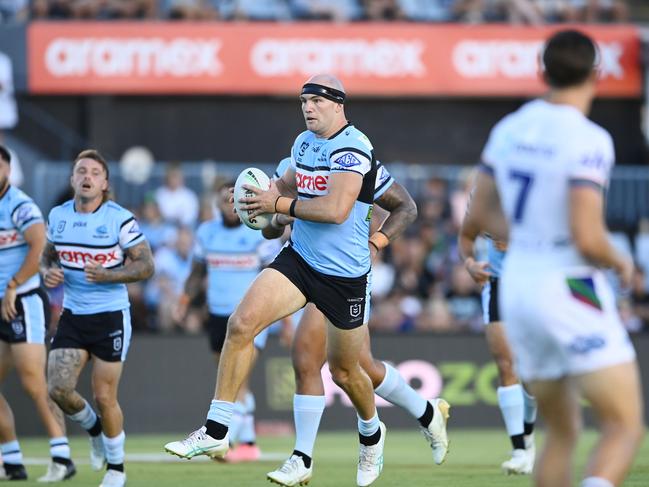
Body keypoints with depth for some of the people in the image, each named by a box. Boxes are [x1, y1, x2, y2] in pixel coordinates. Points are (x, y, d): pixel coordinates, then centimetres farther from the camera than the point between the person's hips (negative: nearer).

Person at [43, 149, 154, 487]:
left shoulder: (120, 219, -9)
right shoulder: (58, 216, 4)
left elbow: (145, 265, -9)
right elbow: (48, 254, 20)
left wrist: (107, 275, -23)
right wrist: (49, 271, -3)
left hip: (110, 317, -4)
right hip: (72, 316, 4)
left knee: (104, 397, -3)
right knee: (58, 389, -9)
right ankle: (94, 430, 23)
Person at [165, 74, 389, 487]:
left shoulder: (353, 147, -17)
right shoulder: (304, 143, 8)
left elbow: (336, 209, -28)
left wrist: (281, 205, -19)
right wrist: (271, 190, 5)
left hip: (345, 275, -6)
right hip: (299, 259, 6)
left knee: (344, 372, 9)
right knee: (241, 323, -16)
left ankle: (372, 436, 42)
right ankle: (216, 433, -13)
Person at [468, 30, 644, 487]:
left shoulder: (509, 129, 5)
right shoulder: (588, 140, -17)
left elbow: (484, 212, 15)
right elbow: (587, 238, -22)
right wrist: (620, 262, -3)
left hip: (517, 289, 7)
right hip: (571, 291, -7)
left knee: (562, 433, 18)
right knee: (625, 428, -3)